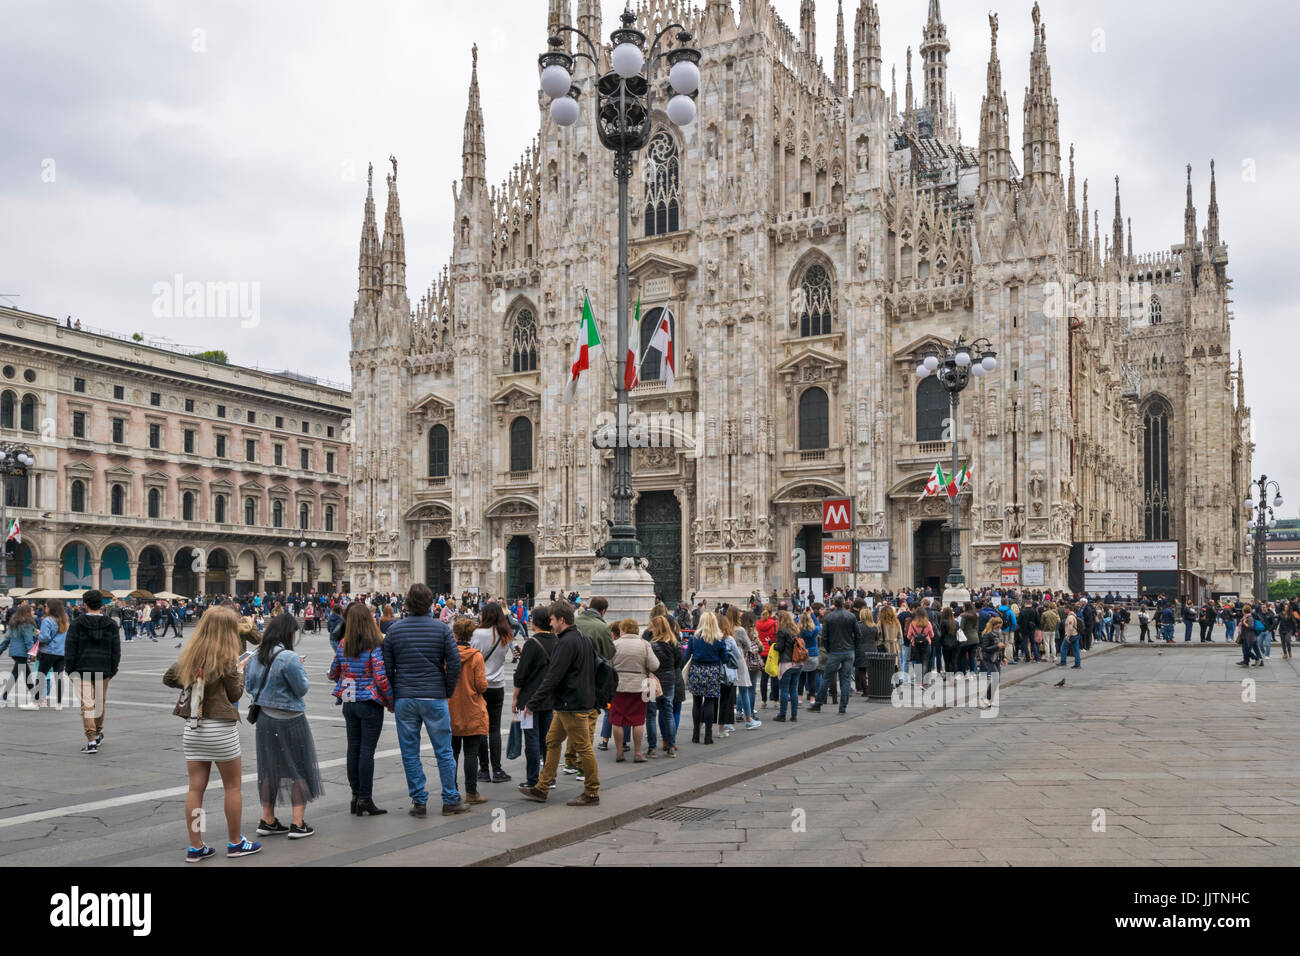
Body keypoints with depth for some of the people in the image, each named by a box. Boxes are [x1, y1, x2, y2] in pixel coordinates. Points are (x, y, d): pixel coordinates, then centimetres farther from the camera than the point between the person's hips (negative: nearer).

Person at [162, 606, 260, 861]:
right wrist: (239, 671, 9)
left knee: (196, 787, 9)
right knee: (233, 786, 9)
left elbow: (168, 679, 15)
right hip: (220, 729, -5)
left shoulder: (189, 655, 4)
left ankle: (195, 847, 13)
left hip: (192, 727, 5)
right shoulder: (227, 658, -12)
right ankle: (235, 843, 18)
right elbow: (235, 694, -5)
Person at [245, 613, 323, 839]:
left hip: (264, 719, 7)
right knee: (299, 769, 4)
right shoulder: (289, 658, -20)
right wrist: (301, 668, 1)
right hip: (289, 720, -7)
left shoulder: (256, 657, 3)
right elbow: (302, 688, -14)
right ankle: (298, 824, 4)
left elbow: (251, 687, 10)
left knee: (269, 768, 16)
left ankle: (268, 821, 22)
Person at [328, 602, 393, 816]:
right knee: (367, 750, -1)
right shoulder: (375, 646, -13)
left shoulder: (342, 645, 2)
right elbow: (381, 677, -17)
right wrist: (391, 701, -6)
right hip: (371, 702, -5)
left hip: (349, 702, 5)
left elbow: (333, 674, 11)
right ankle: (365, 799, 2)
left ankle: (355, 796, 18)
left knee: (353, 748, 11)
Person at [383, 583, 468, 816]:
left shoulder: (394, 630, 1)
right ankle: (450, 800, 12)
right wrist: (448, 692, 8)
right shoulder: (441, 628, -3)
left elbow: (387, 668, 3)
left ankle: (419, 802, 11)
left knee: (410, 753, 8)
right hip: (434, 698, -1)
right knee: (444, 752, 8)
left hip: (404, 699, 1)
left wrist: (391, 699, 12)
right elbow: (454, 663, -6)